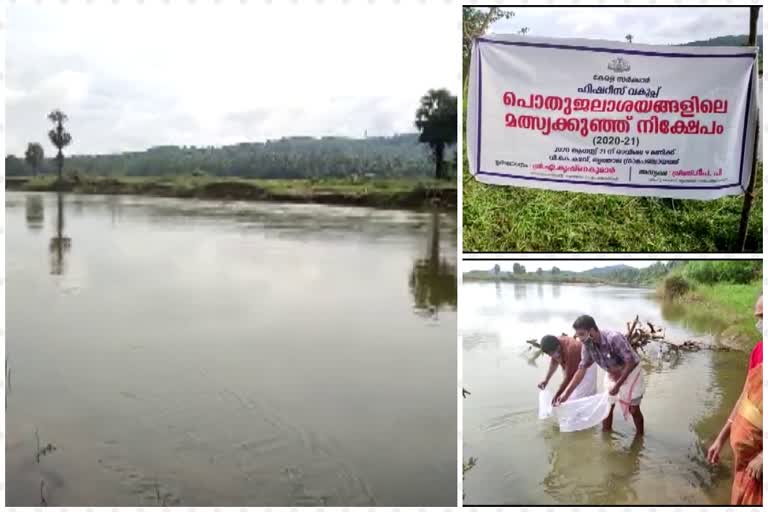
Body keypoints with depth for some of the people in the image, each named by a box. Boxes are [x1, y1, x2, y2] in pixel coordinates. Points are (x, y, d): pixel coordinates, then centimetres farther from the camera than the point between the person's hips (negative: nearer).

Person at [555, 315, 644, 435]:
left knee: (633, 409, 3)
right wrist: (566, 393, -17)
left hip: (631, 372, -5)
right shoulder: (587, 345, -17)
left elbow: (631, 363, -30)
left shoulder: (614, 338, -37)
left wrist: (618, 385, -28)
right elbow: (582, 369, -12)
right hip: (612, 374, 6)